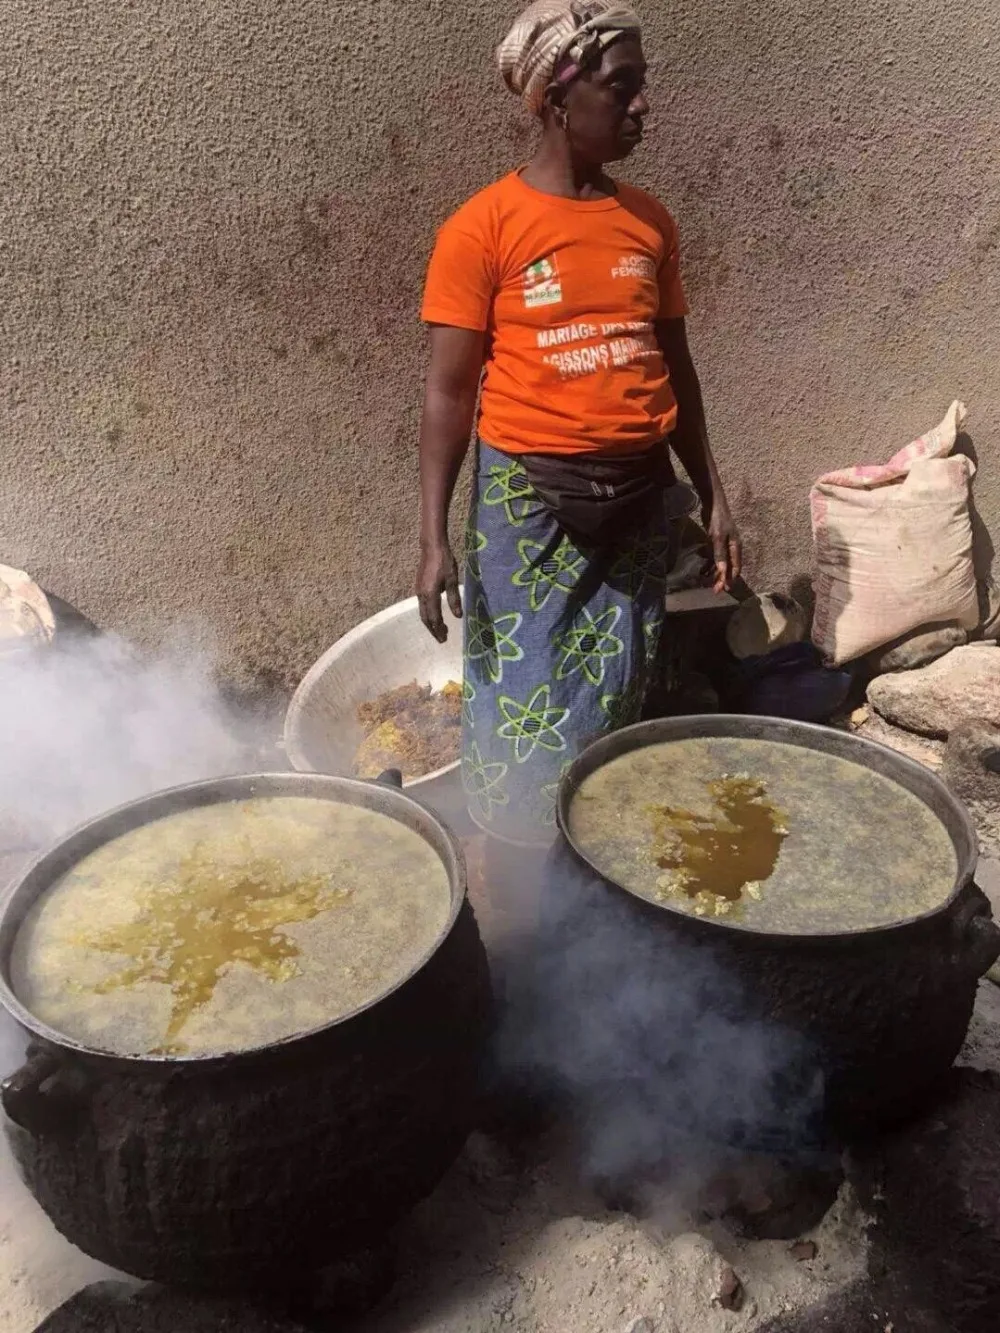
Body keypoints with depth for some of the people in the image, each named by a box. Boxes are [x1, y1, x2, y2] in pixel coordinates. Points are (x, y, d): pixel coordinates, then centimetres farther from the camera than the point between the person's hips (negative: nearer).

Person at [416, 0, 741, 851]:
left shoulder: (651, 223, 9)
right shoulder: (483, 228, -6)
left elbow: (675, 371, 15)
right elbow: (449, 392, -7)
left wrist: (713, 498, 12)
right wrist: (435, 538, -13)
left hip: (640, 495, 5)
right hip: (528, 499, -4)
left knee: (615, 715, 12)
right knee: (523, 724, 2)